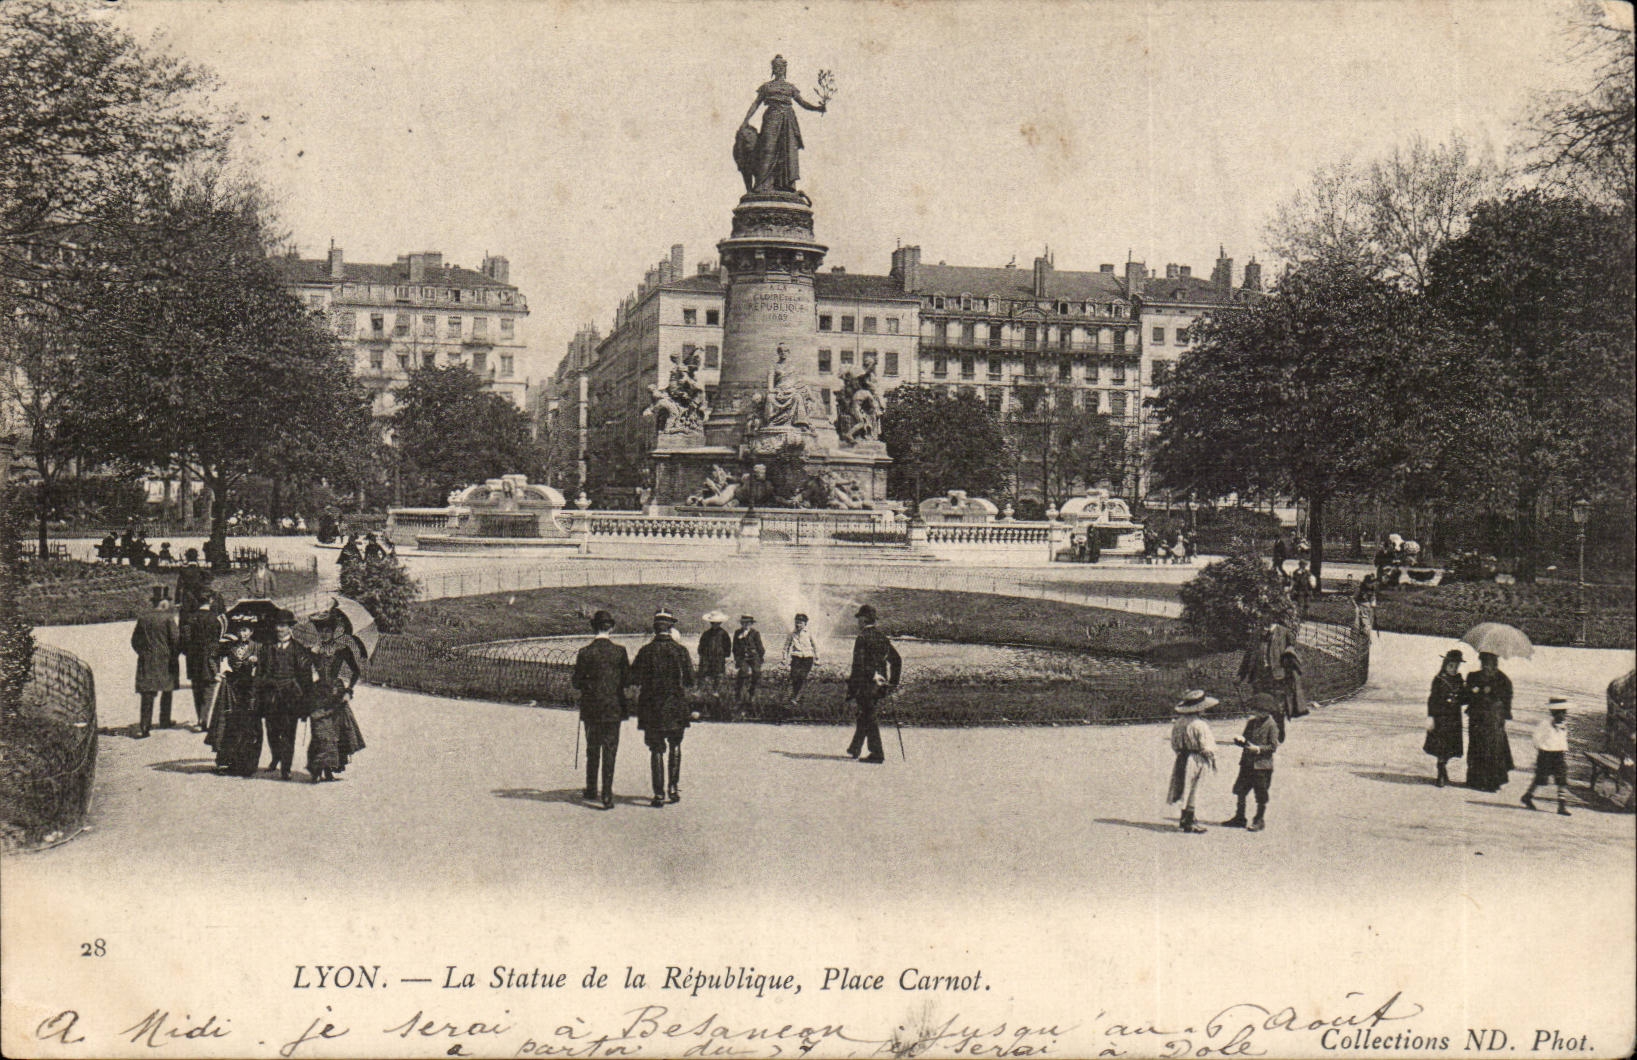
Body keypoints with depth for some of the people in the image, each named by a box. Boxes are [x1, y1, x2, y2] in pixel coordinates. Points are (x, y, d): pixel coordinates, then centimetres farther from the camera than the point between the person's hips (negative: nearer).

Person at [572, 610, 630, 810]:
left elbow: (577, 684, -4)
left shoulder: (585, 653, -7)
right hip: (613, 707, -1)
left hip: (591, 708, 1)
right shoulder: (619, 651, -7)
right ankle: (607, 795, -4)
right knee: (610, 750, 2)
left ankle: (591, 789, 26)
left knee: (592, 750, 17)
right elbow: (627, 680, -3)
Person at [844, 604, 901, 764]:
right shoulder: (882, 637, 10)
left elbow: (859, 663, -19)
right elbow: (897, 660, 11)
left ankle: (877, 754, -6)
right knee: (865, 715, 20)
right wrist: (894, 682, 14)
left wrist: (853, 687, -16)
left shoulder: (863, 638, -11)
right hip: (879, 685, 7)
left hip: (865, 684, -7)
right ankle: (855, 748, 30)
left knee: (868, 718, -3)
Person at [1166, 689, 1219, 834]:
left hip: (1182, 758, 7)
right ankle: (1189, 824, 7)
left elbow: (1174, 744, 11)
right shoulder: (1200, 725, -21)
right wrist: (1213, 759, 0)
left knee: (1185, 789, 19)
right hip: (1196, 760, -7)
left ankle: (1185, 819, 30)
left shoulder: (1178, 722, 2)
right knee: (1192, 791, 1)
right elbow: (1207, 746, -16)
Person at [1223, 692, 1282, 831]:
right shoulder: (1251, 722, 11)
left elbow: (1273, 746, -11)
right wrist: (1241, 741, -3)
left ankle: (1260, 821, 14)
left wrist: (1258, 749, -21)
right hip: (1247, 763, 7)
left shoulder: (1271, 725, -9)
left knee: (1261, 796, 3)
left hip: (1262, 764, -7)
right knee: (1240, 790, 10)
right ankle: (1239, 817, 21)